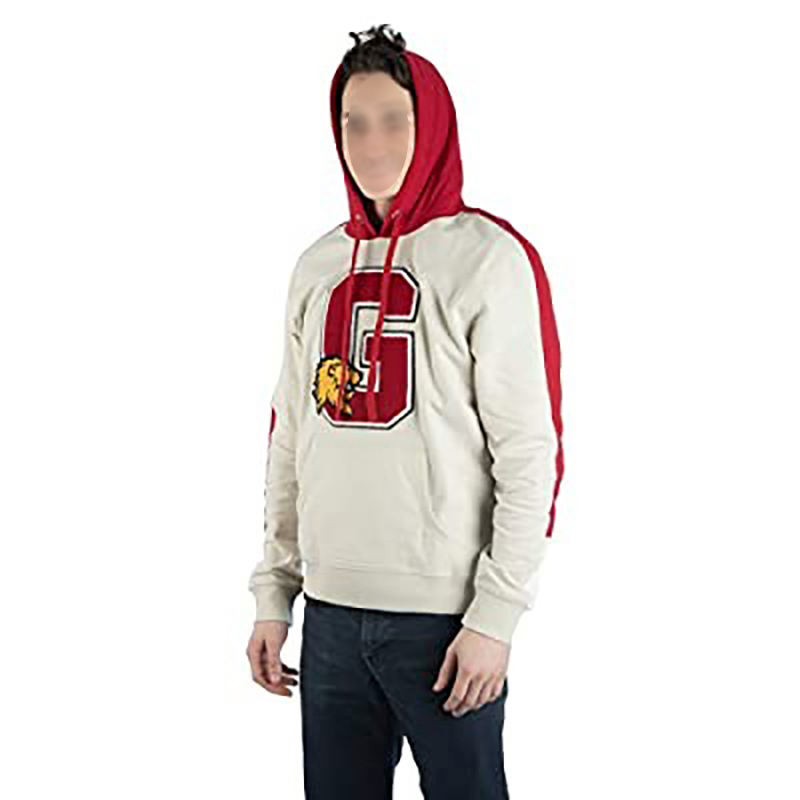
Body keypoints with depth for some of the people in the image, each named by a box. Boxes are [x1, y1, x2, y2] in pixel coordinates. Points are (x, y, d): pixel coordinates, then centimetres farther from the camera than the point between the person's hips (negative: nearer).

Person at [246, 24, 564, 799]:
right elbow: (289, 444, 14)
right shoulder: (317, 267, 10)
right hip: (330, 610, 5)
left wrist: (496, 613, -13)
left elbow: (529, 452, -10)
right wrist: (273, 592, 11)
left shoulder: (486, 257, -7)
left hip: (444, 613, -5)